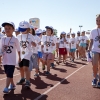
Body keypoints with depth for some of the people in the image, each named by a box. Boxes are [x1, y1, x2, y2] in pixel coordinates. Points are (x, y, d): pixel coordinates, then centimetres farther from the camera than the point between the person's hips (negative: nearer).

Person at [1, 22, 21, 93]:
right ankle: (12, 85, 30)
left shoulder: (15, 39, -7)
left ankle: (6, 87, -4)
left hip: (12, 60, -5)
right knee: (8, 73, 13)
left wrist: (19, 57, 8)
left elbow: (18, 49, 2)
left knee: (9, 74, -7)